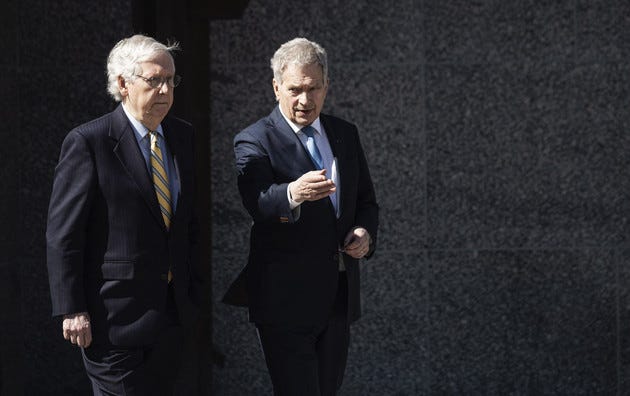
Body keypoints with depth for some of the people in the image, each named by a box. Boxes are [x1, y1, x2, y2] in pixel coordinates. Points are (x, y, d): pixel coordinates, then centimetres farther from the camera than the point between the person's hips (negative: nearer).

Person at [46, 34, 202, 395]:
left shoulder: (182, 135, 8)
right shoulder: (87, 142, -11)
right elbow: (63, 234, -11)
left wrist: (194, 290, 13)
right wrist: (72, 311, -14)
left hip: (173, 311, 6)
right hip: (115, 310, -6)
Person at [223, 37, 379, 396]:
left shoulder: (345, 134, 12)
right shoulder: (254, 141, -8)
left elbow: (366, 201, 20)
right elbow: (255, 204, -26)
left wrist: (365, 232, -3)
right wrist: (293, 194, -48)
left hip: (339, 296, 6)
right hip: (288, 298, -6)